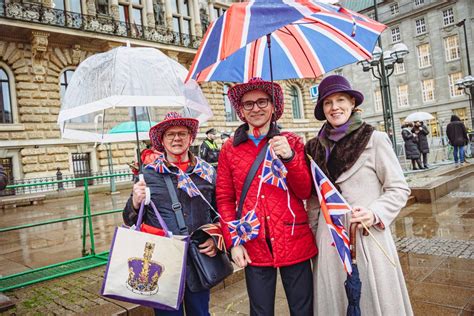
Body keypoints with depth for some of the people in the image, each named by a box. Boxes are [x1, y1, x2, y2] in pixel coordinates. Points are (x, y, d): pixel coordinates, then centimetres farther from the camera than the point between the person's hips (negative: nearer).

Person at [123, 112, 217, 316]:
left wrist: (215, 239, -4)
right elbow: (131, 222, 5)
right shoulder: (149, 173, -2)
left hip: (199, 262, 2)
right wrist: (135, 203, -15)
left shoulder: (207, 171, 2)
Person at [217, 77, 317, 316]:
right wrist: (232, 242, -4)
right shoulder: (230, 149, 1)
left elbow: (305, 192, -5)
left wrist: (289, 157, -21)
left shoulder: (291, 142, 1)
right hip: (253, 247, 0)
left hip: (294, 242, 0)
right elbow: (224, 199, 4)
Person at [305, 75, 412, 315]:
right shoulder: (316, 147, 5)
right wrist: (314, 235, 11)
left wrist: (375, 213, -18)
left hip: (368, 236, -3)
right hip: (329, 238, 4)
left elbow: (399, 189, -3)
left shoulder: (375, 139, -7)